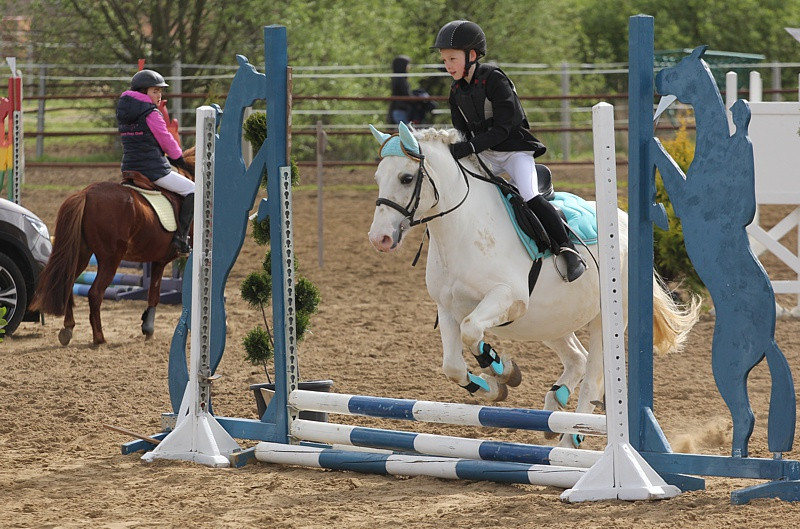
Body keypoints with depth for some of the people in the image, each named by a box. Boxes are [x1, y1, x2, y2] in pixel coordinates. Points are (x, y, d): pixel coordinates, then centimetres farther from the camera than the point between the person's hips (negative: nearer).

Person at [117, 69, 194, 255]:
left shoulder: (124, 114, 13)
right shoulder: (151, 114, -12)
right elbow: (166, 141, -5)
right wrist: (181, 161, 13)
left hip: (129, 168, 9)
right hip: (153, 169, -9)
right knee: (191, 190, 1)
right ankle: (181, 237, -8)